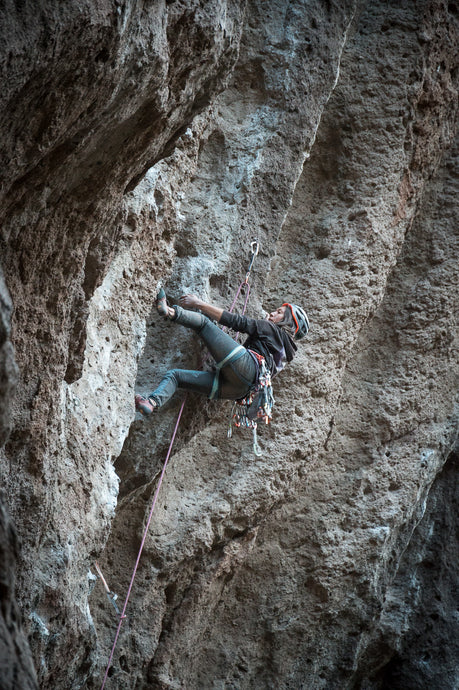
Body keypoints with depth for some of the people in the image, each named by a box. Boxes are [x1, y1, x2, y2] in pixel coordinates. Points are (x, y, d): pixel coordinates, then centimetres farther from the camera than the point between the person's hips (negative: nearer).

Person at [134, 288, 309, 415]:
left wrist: (199, 304, 6)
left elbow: (236, 321, 6)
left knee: (203, 321, -6)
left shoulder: (272, 329, 16)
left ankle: (169, 311, -30)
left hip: (245, 366, -8)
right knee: (173, 375, 1)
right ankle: (152, 402, -24)